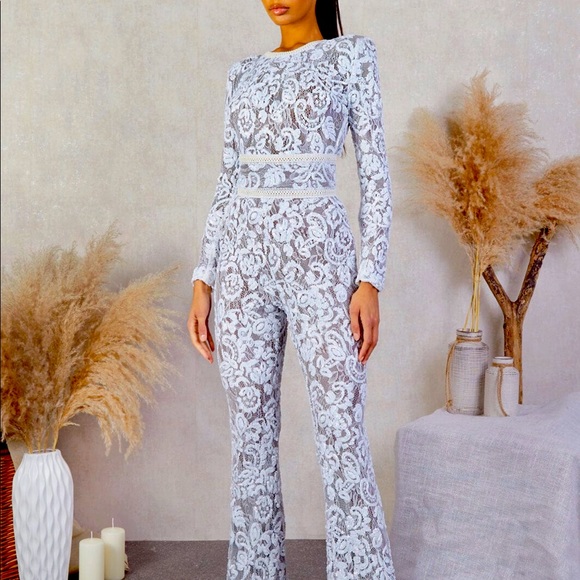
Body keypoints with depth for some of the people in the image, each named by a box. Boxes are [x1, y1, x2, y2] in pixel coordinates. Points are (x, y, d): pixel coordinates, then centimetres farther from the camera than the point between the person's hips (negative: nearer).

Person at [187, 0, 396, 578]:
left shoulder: (353, 54, 5)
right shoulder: (243, 72, 16)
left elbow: (374, 173, -1)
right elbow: (227, 182, 15)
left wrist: (370, 280, -9)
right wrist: (203, 280, 8)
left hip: (318, 255, -4)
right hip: (244, 260, 4)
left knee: (342, 438, -4)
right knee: (250, 437, 8)